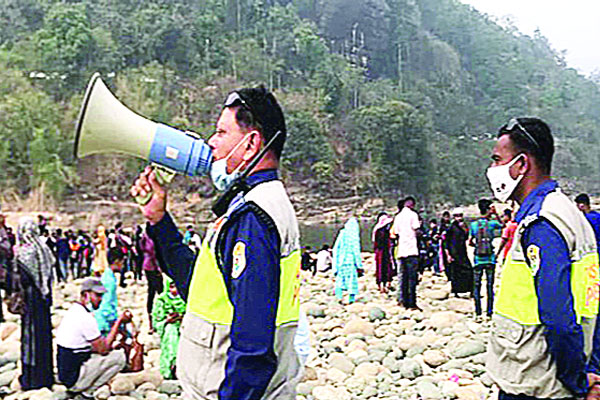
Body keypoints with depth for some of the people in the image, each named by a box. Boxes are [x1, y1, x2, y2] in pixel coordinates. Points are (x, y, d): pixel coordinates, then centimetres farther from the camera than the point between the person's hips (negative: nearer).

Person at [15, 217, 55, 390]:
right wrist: (47, 296, 15)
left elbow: (23, 280, -19)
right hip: (43, 300, 6)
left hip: (30, 300, -6)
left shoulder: (22, 253, -15)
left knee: (30, 336, 2)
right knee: (44, 333, 13)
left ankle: (31, 378, 10)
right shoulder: (44, 250, 4)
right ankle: (46, 375, 23)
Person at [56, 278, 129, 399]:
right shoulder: (86, 318, -20)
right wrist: (119, 321, -13)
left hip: (64, 374, 9)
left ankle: (76, 389, 13)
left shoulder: (71, 311, 10)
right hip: (74, 379, -9)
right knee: (119, 357, -10)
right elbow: (103, 349, -16)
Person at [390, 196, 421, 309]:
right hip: (411, 250, -6)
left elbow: (395, 233, 13)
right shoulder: (413, 215, -3)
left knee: (402, 276, 10)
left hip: (401, 250, 6)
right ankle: (412, 303, -7)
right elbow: (417, 230, -9)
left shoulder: (398, 217, 14)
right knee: (412, 277, -5)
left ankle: (402, 299, 9)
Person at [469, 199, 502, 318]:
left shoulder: (473, 224, -1)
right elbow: (502, 225, 17)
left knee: (476, 286, 7)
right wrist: (496, 214, 17)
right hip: (490, 259, -1)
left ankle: (478, 312, 6)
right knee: (490, 285, 5)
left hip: (478, 259, 1)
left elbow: (470, 242, 4)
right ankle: (489, 312, 5)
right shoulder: (492, 223, -5)